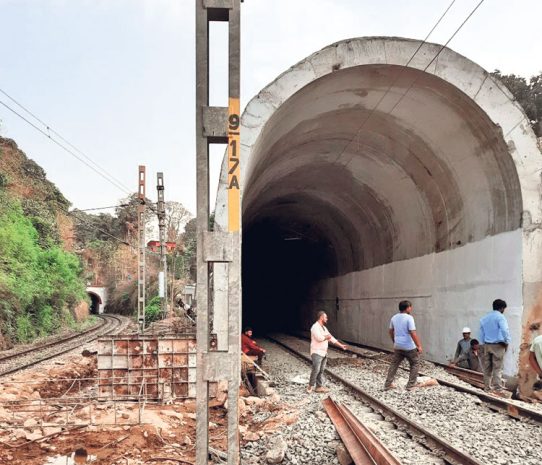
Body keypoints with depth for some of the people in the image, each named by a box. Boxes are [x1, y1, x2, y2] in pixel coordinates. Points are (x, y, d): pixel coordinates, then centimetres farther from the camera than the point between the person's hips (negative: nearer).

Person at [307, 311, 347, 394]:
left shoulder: (324, 328, 16)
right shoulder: (315, 327, -13)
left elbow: (331, 338, 20)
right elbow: (319, 338, -25)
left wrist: (341, 345, 17)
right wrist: (327, 337, -5)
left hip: (324, 353, 9)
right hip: (317, 352, -9)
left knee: (321, 370, 7)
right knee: (316, 370, -12)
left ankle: (319, 387, 11)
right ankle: (310, 386, -1)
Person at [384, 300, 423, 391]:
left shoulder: (394, 318, 5)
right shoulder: (409, 318, -17)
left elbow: (391, 332, 15)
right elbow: (413, 333, -22)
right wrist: (419, 346, -15)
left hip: (398, 346, 6)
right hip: (409, 347, -6)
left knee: (394, 364, 15)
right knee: (415, 364, 12)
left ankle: (388, 384, 14)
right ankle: (410, 385, 10)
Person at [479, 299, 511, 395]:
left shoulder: (484, 318, 13)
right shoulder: (500, 317, -8)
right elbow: (505, 330, -20)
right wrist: (506, 342, -8)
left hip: (487, 345, 6)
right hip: (498, 345, -6)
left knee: (487, 368, 8)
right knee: (497, 368, -5)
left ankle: (487, 388, 11)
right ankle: (498, 390, -7)